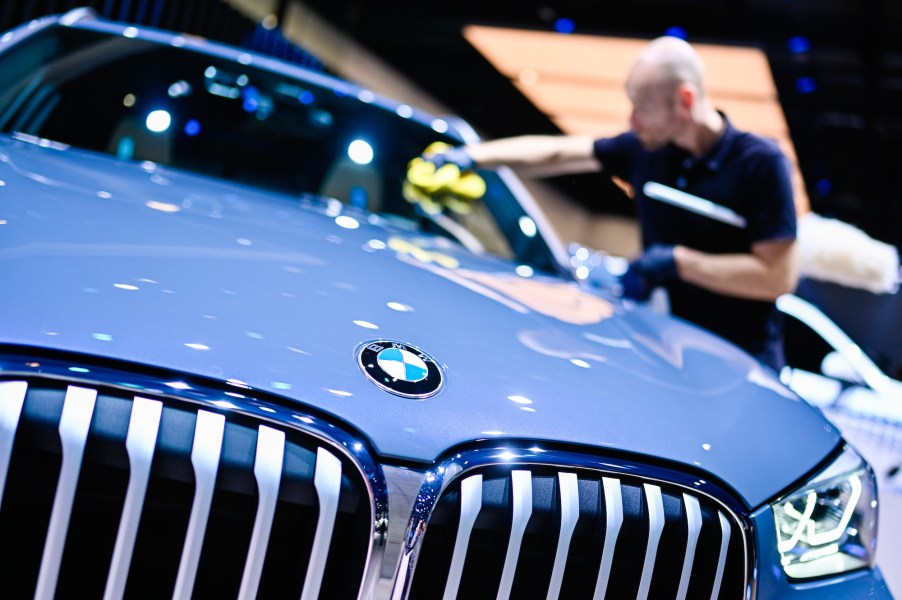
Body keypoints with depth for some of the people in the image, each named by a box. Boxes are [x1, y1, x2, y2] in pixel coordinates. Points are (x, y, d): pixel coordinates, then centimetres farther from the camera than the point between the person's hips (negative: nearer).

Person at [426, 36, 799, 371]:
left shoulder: (760, 163, -16)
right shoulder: (646, 148, 1)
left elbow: (779, 276, -20)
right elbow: (557, 153, 10)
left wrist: (677, 261, -19)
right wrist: (474, 156, 4)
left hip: (740, 361, -4)